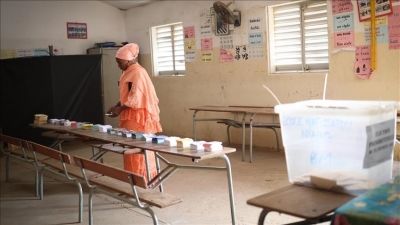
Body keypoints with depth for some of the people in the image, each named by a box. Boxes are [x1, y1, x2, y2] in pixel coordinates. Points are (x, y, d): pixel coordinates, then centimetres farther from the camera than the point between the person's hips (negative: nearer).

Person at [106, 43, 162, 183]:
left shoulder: (137, 72, -15)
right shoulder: (129, 72, 15)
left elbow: (136, 97, -20)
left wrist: (120, 109, -16)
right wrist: (116, 106, 9)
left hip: (138, 116, -9)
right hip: (131, 116, 10)